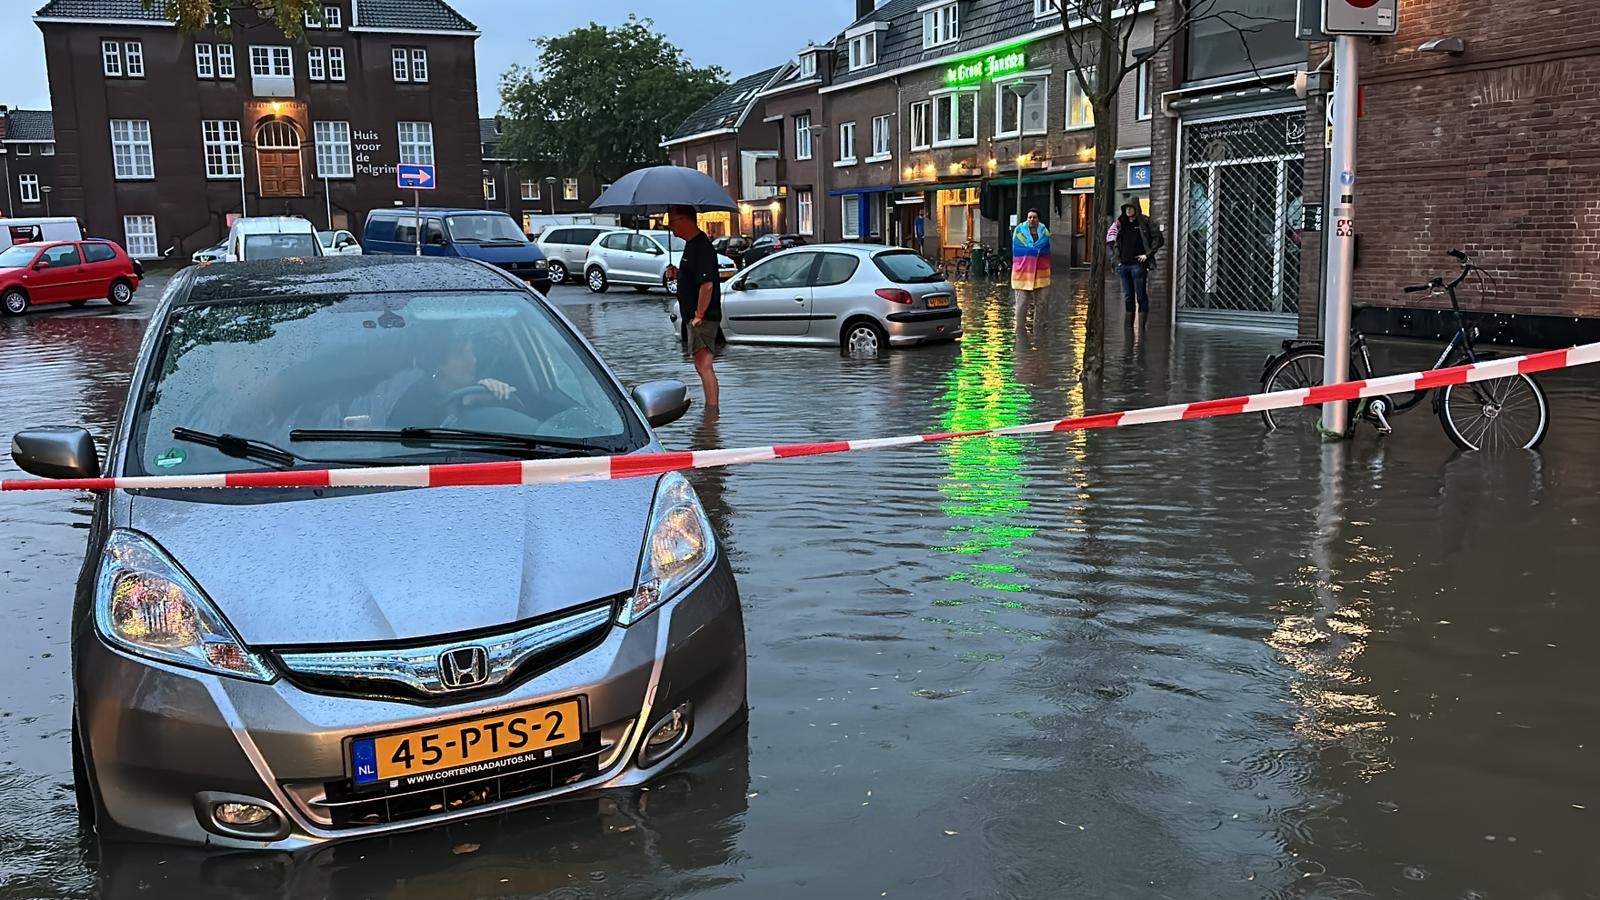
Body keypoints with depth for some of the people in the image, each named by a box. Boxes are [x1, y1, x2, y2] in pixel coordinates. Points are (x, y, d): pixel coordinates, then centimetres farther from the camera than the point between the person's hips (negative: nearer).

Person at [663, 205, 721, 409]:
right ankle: (713, 403, 27)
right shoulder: (692, 244, 14)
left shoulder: (701, 247, -19)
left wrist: (699, 315, -22)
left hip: (703, 318, -11)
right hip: (693, 316, 11)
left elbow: (707, 284, -26)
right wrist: (677, 274, 6)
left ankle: (712, 409, -11)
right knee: (702, 364, 17)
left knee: (703, 364, -12)